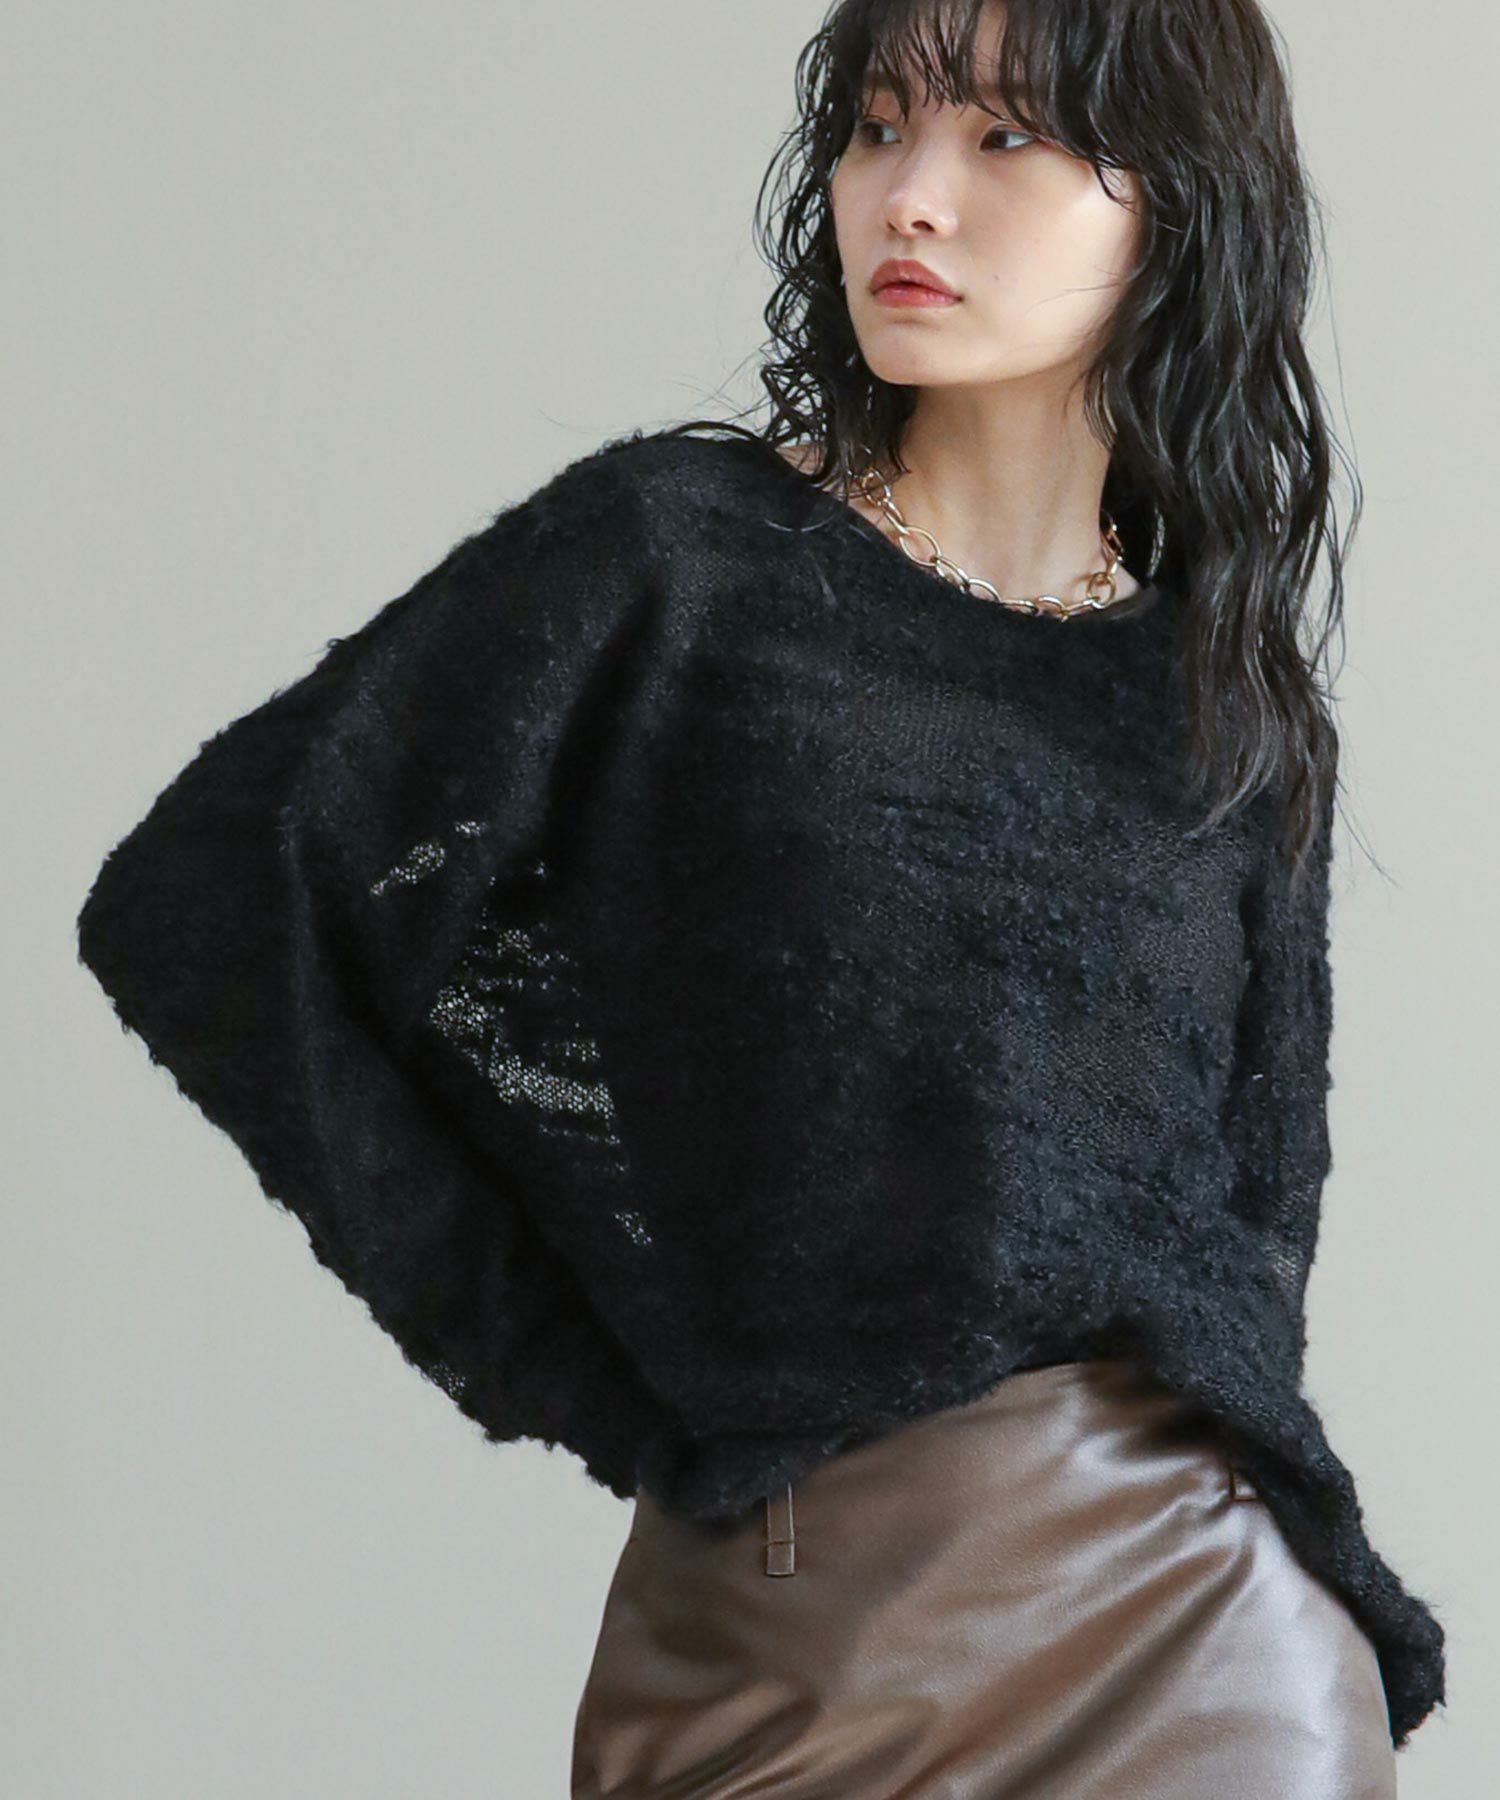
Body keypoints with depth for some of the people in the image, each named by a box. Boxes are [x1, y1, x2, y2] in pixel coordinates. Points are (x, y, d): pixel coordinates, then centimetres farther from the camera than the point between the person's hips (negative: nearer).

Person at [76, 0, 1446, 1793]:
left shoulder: (1239, 709, 6)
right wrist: (581, 1375, -9)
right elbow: (199, 904, -12)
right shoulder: (671, 554, -6)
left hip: (1188, 1631, 2)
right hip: (767, 1630, -2)